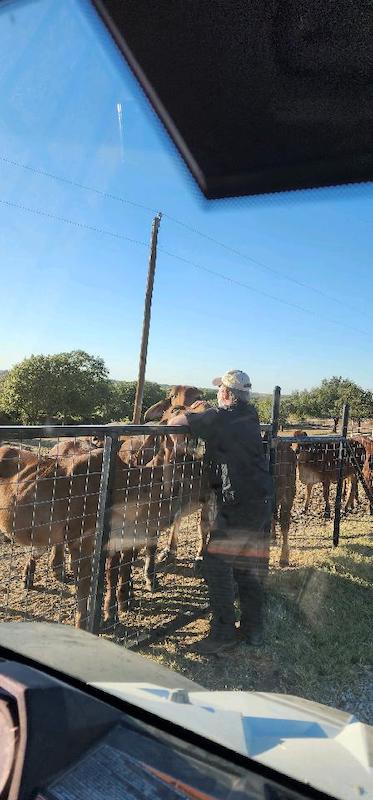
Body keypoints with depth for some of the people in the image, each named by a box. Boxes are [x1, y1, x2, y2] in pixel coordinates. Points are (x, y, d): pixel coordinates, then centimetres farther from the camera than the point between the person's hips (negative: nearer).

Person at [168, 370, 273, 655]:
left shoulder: (217, 418, -10)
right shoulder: (251, 416, 10)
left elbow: (175, 422, -5)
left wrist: (177, 443, 14)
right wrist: (201, 413, 23)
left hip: (237, 504, -8)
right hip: (264, 500, 8)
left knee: (217, 564, 3)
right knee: (251, 566, 17)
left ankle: (224, 633, 8)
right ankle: (254, 629, 28)